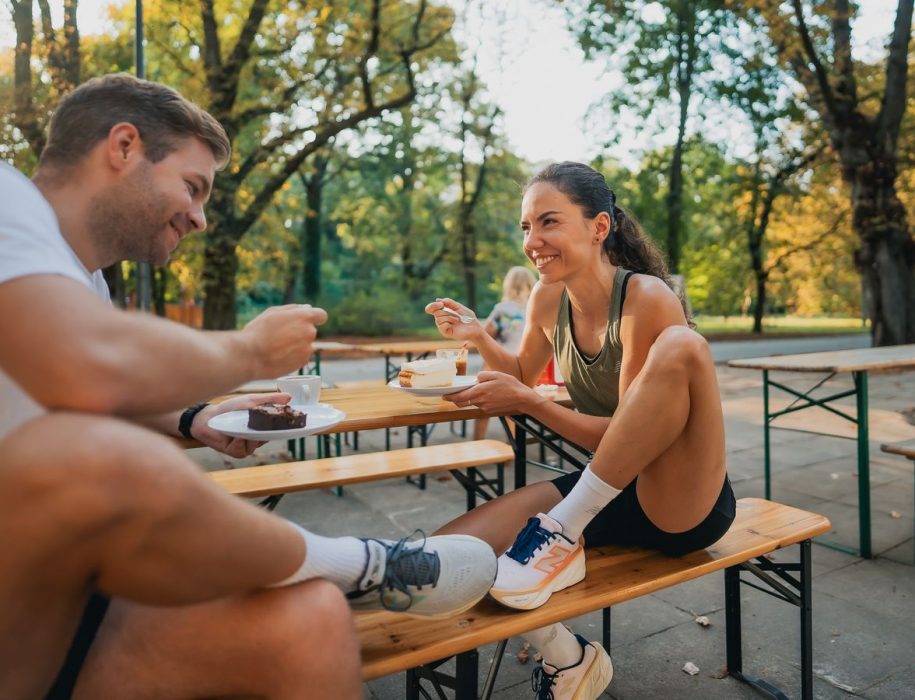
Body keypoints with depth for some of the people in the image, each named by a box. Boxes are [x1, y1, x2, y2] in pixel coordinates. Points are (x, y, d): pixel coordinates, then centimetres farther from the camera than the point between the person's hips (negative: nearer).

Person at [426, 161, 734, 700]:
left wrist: (527, 403, -26)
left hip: (682, 503, -5)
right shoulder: (548, 300, 1)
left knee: (681, 346, -33)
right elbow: (525, 373, 19)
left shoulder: (646, 297, -18)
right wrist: (478, 336, 0)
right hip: (608, 496, 6)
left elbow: (631, 431, -18)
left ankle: (564, 534, -24)